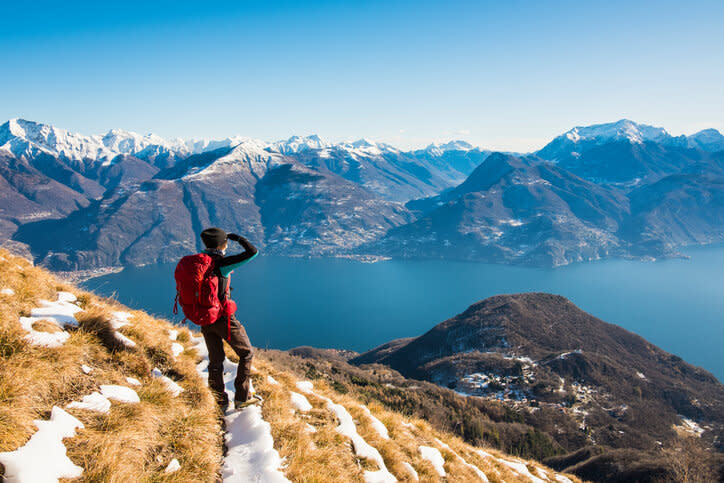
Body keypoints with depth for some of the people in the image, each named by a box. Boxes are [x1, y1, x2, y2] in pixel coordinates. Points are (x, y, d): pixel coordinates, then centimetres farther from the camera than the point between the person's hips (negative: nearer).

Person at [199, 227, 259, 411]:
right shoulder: (223, 263, -20)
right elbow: (253, 252, -19)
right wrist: (238, 238, -3)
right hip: (223, 319, -7)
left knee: (215, 361, 18)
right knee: (246, 354, 12)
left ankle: (220, 402, 28)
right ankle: (241, 397, 15)